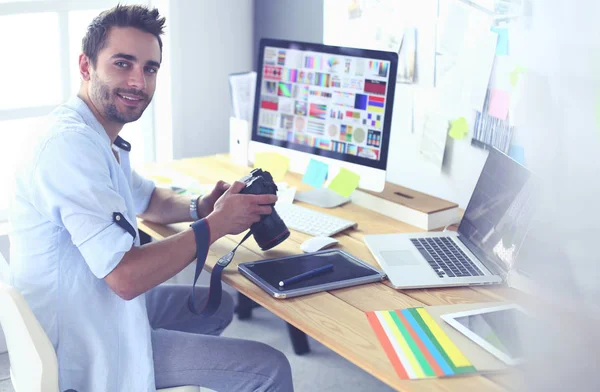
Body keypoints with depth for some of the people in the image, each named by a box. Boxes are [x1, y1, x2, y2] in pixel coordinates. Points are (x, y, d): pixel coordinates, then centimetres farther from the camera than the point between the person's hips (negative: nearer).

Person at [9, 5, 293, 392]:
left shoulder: (100, 135, 6)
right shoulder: (72, 144, -28)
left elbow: (148, 199, 24)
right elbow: (126, 277, -31)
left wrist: (200, 207, 2)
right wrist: (215, 224, -19)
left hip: (104, 301, 10)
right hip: (87, 344, -10)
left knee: (219, 304, 29)